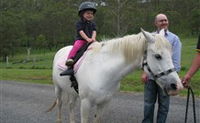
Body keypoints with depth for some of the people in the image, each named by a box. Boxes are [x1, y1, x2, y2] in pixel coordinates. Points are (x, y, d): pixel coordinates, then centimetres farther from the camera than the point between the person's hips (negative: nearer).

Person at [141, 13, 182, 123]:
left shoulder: (174, 39, -2)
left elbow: (176, 60, -4)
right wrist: (144, 72, 2)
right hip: (150, 76, 2)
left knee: (163, 104, 8)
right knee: (148, 103, 9)